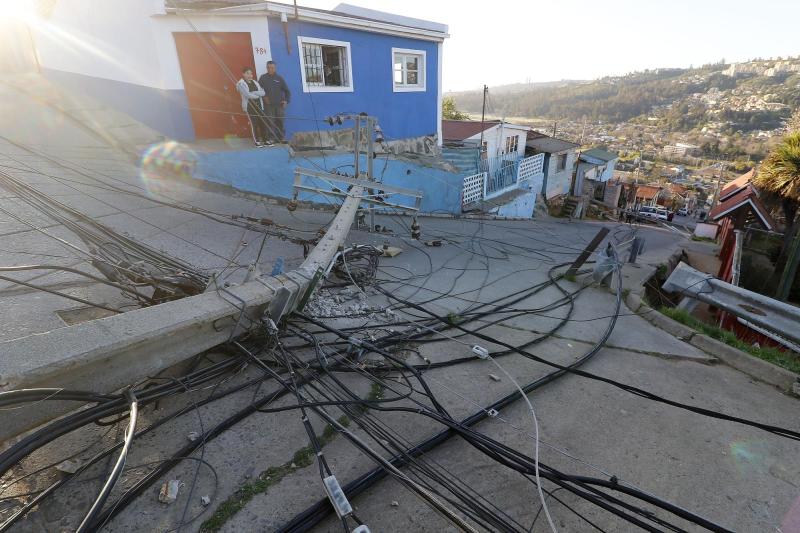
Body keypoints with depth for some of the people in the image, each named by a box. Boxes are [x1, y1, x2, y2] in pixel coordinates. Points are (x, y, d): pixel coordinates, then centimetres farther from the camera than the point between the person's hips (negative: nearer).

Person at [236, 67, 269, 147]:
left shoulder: (255, 82, 15)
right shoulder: (241, 84, -1)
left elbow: (263, 92, 0)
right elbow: (247, 95, -16)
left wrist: (253, 93, -12)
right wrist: (257, 95, -4)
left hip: (259, 105, 5)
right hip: (249, 106, -5)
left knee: (263, 122, 0)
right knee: (254, 124, -7)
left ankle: (266, 140, 5)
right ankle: (257, 141, -2)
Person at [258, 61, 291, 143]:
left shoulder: (279, 78, 8)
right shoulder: (263, 78, 6)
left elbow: (287, 91, 11)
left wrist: (286, 101, 1)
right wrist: (264, 97, -3)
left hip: (279, 104, 1)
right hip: (268, 105, -1)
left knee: (280, 121, 3)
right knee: (270, 122, -6)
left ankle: (281, 138, 11)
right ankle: (271, 138, -3)